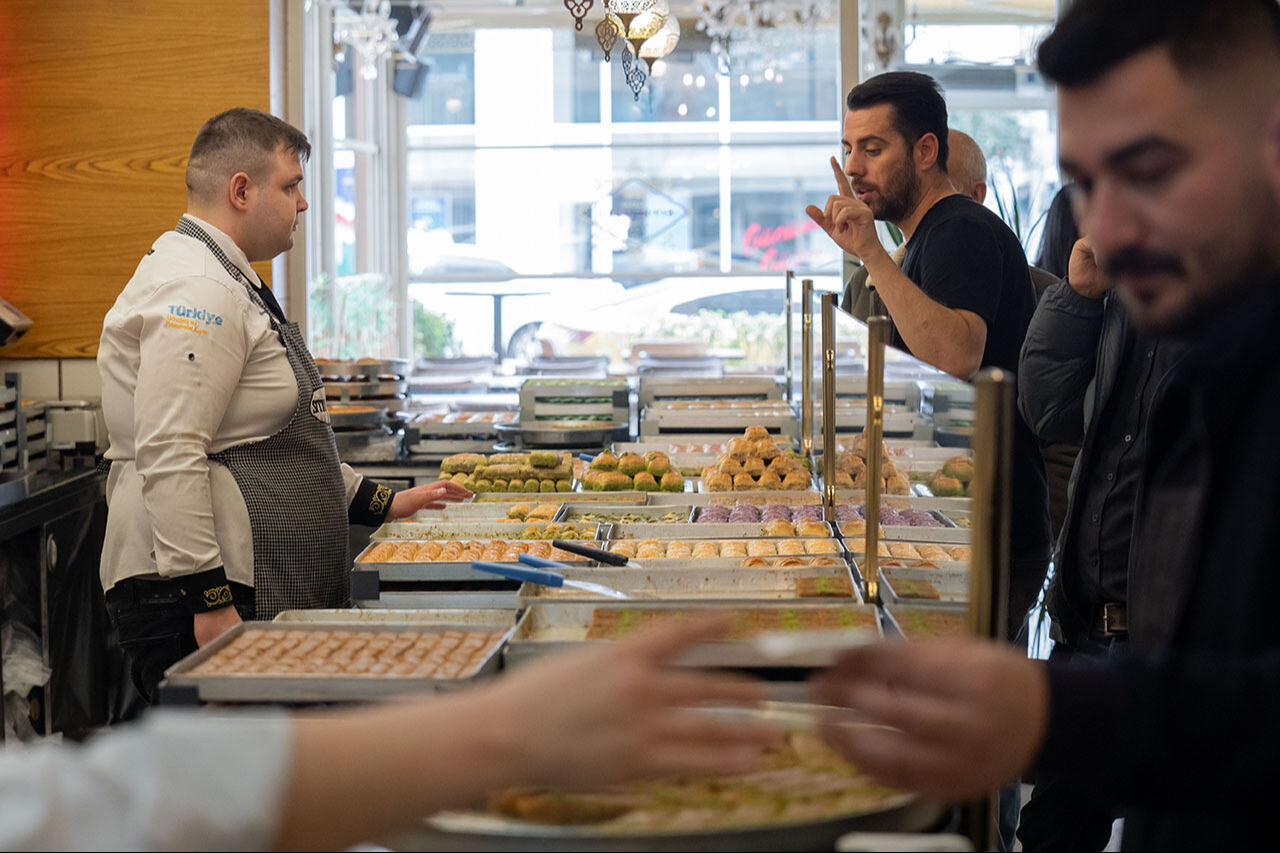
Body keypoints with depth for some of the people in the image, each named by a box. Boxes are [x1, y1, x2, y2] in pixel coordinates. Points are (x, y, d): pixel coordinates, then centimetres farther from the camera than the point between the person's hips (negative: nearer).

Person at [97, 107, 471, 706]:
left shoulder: (229, 283, 22)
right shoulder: (198, 291, -14)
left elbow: (276, 442, 30)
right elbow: (169, 458, -23)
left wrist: (380, 503, 27)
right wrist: (207, 601, -25)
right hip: (207, 594, -11)